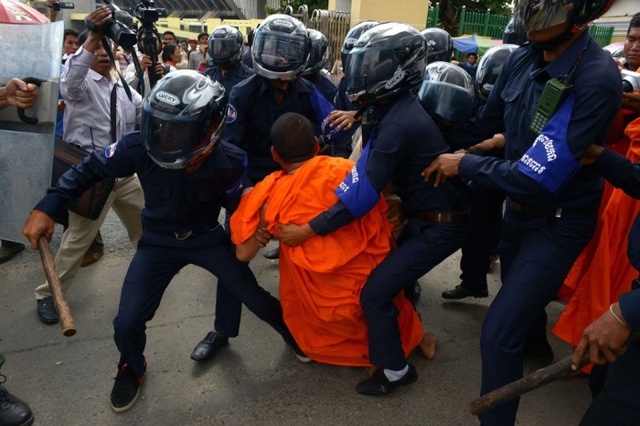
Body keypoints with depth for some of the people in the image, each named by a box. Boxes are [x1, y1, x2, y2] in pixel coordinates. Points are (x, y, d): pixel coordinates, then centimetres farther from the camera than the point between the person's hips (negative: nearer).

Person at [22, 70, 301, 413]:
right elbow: (90, 170, -10)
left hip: (207, 238, 0)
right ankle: (131, 368, 31)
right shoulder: (139, 147, -27)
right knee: (127, 324, -6)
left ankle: (297, 336, 32)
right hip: (159, 241, 1)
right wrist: (45, 209, -15)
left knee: (255, 297, 0)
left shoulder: (228, 163, -26)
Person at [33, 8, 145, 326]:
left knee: (145, 223, 18)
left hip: (125, 172, 6)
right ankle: (48, 294, 16)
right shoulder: (82, 83, -6)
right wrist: (93, 36, -40)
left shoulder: (124, 88, 14)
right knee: (78, 237, -1)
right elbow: (70, 84, -31)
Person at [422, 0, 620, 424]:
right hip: (519, 208, 8)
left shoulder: (597, 80, -30)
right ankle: (537, 347, 64)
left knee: (499, 334, -10)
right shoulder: (523, 59, -9)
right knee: (520, 292, 31)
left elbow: (538, 178, -31)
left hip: (558, 224, -7)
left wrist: (464, 164, -20)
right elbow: (486, 122, 6)